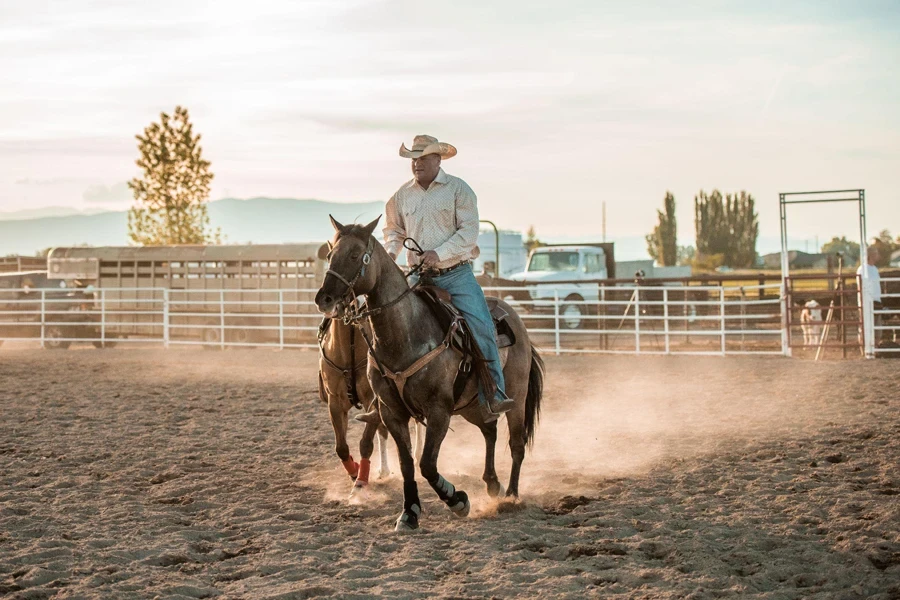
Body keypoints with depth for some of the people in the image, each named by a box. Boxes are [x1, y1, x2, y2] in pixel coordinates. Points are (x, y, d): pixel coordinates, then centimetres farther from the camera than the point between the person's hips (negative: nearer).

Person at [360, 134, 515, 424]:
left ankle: (492, 397, -22)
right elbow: (394, 230, 23)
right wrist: (390, 252, 1)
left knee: (481, 327, -20)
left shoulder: (458, 189, -2)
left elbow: (469, 231, -10)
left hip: (457, 274, -3)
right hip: (419, 277, 3)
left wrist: (439, 253, -21)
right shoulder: (403, 195, 9)